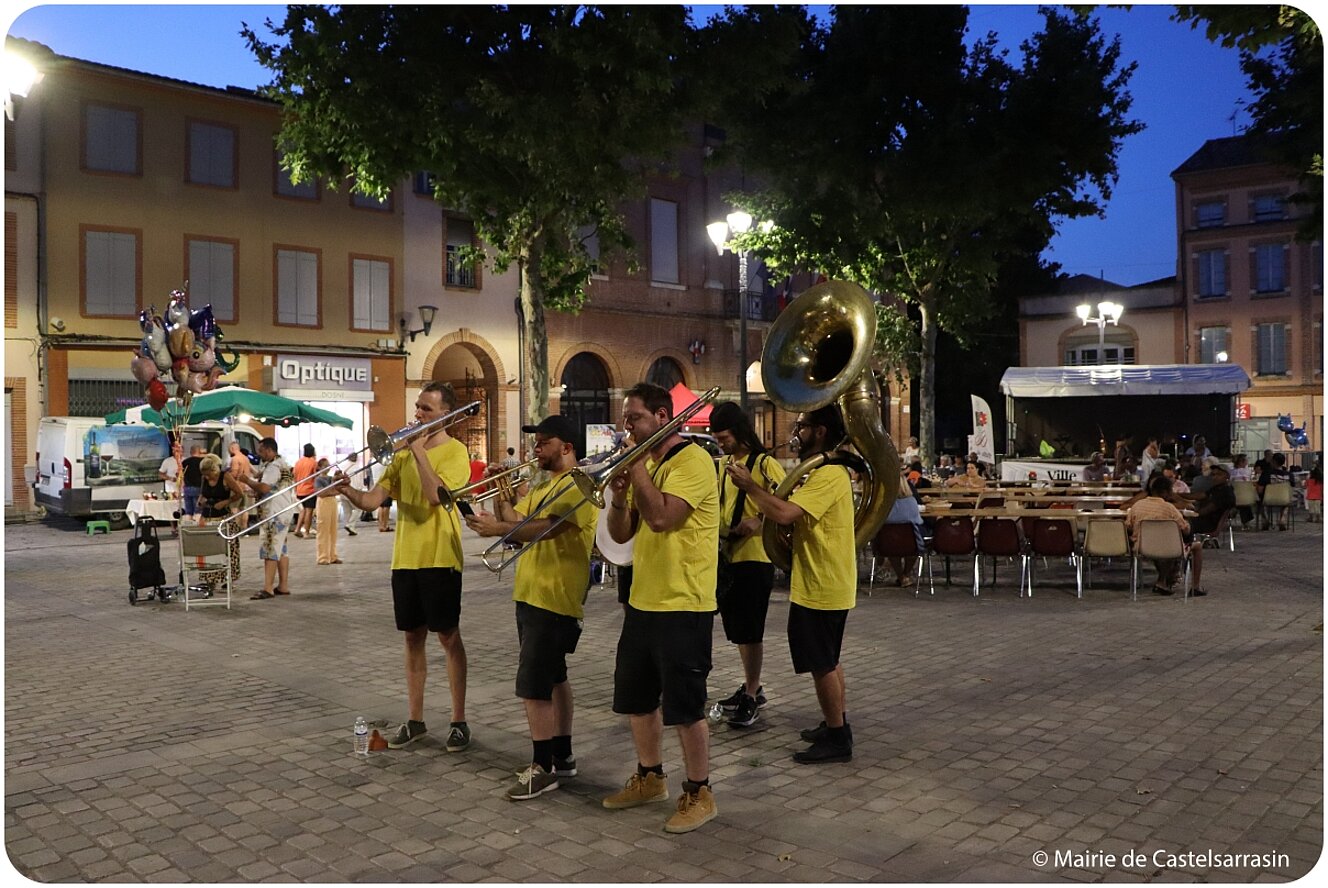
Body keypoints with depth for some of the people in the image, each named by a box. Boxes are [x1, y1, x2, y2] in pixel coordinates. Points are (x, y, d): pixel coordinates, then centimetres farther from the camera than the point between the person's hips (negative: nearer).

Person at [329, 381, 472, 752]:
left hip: (439, 558, -6)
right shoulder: (403, 453, 12)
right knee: (413, 638, 11)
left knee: (448, 637, 2)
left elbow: (435, 494, -23)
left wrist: (419, 452, -18)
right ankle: (415, 719, 21)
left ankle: (459, 721, 11)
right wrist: (346, 490, -15)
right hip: (405, 558, 6)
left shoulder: (455, 452, -7)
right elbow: (372, 499, 4)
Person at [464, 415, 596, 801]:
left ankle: (543, 768, 1)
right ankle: (563, 755, 27)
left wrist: (499, 528, -32)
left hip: (554, 598, -10)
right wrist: (500, 493, 0)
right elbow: (516, 521, 12)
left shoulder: (578, 484, -14)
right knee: (553, 678, 17)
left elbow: (547, 527, -27)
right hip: (531, 594, 10)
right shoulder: (544, 485, 17)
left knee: (534, 685, -8)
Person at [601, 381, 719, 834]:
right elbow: (622, 533, 10)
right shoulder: (644, 464, 12)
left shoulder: (692, 460, -14)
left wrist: (635, 465, -18)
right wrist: (618, 496, -10)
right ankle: (649, 778, 34)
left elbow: (661, 516, -28)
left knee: (685, 705, 0)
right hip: (642, 601, 9)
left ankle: (699, 793, 15)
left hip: (683, 606, -9)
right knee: (637, 697, 17)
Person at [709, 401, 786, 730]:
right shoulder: (723, 464, 13)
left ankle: (752, 698, 6)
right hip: (727, 557, 8)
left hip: (754, 557, -8)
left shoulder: (764, 464, -10)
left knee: (750, 631, -3)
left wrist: (759, 521, -28)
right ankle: (751, 687, 28)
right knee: (736, 628, 15)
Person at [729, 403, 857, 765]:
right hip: (823, 582, 11)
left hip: (821, 586, -11)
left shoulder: (828, 475, -22)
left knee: (822, 664, -1)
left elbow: (785, 513, -31)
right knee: (828, 660, 20)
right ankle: (836, 724, 32)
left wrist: (750, 486, -19)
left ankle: (837, 738, 9)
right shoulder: (824, 471, 13)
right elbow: (796, 513, 17)